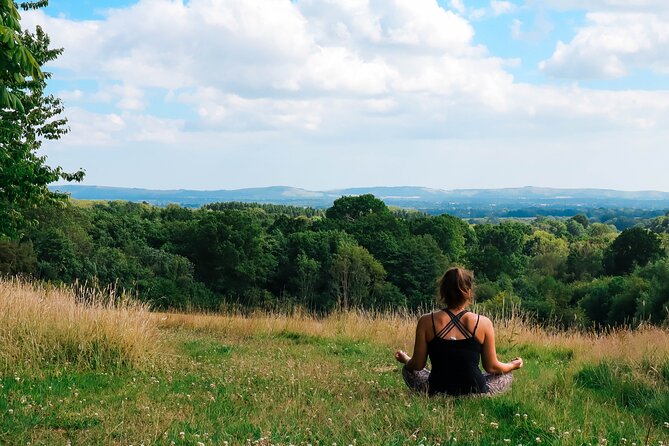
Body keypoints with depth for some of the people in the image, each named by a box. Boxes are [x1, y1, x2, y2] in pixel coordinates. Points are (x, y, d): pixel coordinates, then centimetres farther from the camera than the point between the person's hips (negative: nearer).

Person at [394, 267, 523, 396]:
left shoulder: (426, 322, -8)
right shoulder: (483, 323, -8)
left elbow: (417, 365, -2)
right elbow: (491, 367, 1)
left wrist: (405, 360, 22)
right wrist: (513, 365, 23)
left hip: (437, 392, 0)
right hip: (475, 393, 0)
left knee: (407, 369, 29)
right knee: (507, 376, 30)